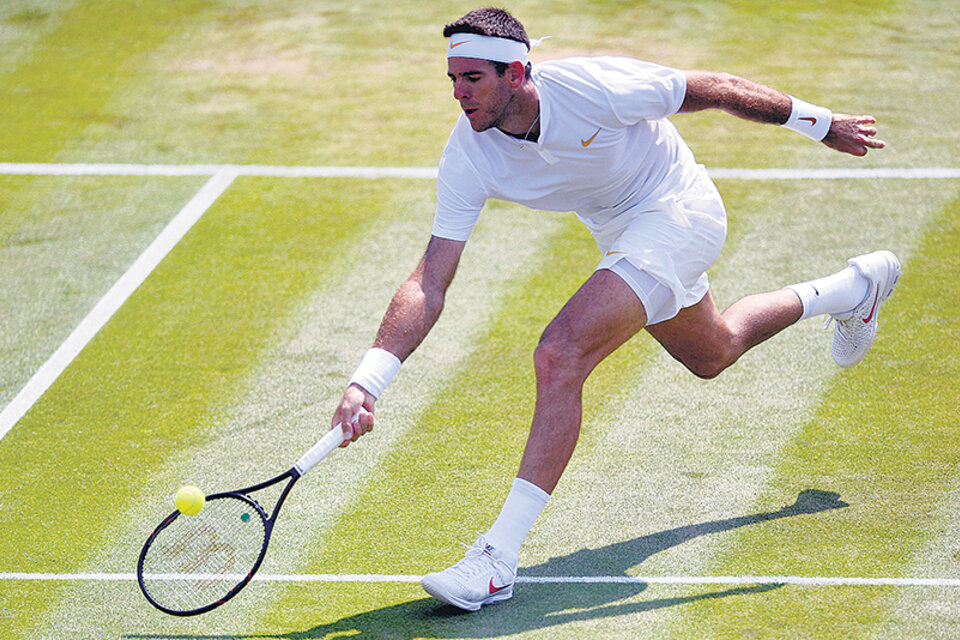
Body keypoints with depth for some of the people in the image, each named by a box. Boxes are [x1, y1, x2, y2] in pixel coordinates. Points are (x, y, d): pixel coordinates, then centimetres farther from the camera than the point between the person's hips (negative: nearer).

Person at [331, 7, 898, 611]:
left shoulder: (592, 86, -33)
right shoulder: (467, 157, -20)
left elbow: (710, 88, -17)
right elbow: (430, 283, -20)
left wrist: (820, 122, -7)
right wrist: (367, 382, -32)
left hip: (680, 210, -7)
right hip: (620, 234, 7)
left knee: (560, 356, -26)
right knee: (713, 354, 32)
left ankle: (498, 559, -24)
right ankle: (853, 289, 60)